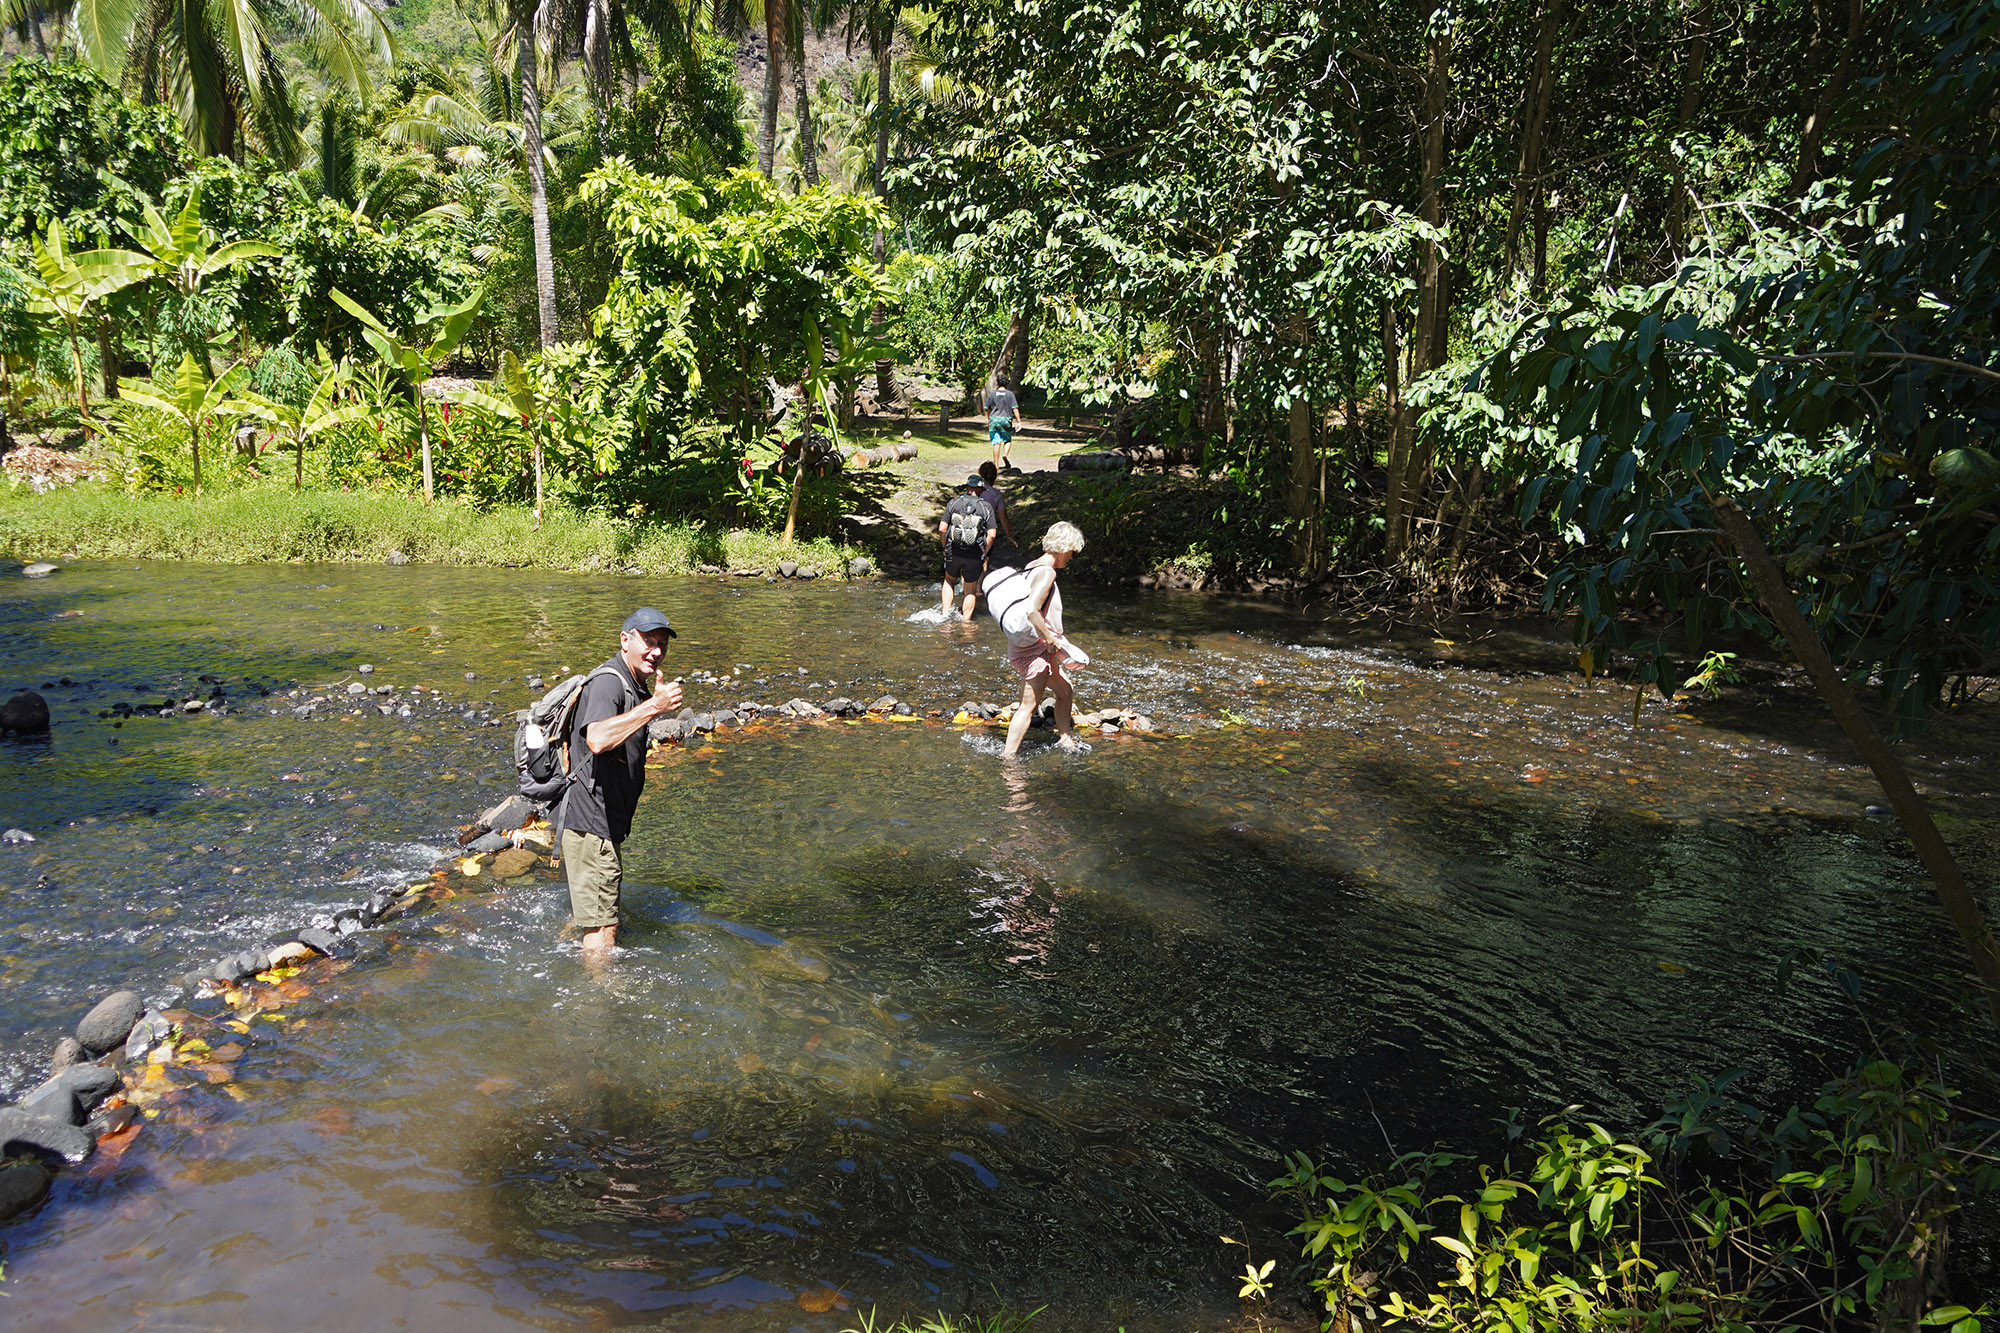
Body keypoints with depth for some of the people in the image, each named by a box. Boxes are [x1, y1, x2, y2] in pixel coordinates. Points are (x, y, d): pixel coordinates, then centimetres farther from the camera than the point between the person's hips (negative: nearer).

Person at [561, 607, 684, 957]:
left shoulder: (633, 687, 16)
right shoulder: (608, 681, -18)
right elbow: (597, 739, -38)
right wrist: (654, 707, -37)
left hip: (603, 822, 11)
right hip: (591, 823, -11)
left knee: (585, 917, 27)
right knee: (602, 932, -6)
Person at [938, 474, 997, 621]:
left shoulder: (954, 503, 0)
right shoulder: (986, 507, -3)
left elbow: (942, 529, -6)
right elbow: (992, 535, -10)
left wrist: (946, 547, 9)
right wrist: (984, 553, 3)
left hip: (953, 553, 1)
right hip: (974, 556, -1)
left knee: (949, 581, 27)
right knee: (970, 591, 15)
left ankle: (945, 613, 17)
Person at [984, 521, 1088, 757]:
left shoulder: (1031, 567, 10)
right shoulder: (1046, 572, -19)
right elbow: (1031, 611, -30)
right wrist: (1052, 639, -20)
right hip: (1035, 651, -10)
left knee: (1065, 692, 22)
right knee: (1028, 705, -4)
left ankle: (1064, 739, 34)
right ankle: (1008, 754, 1)